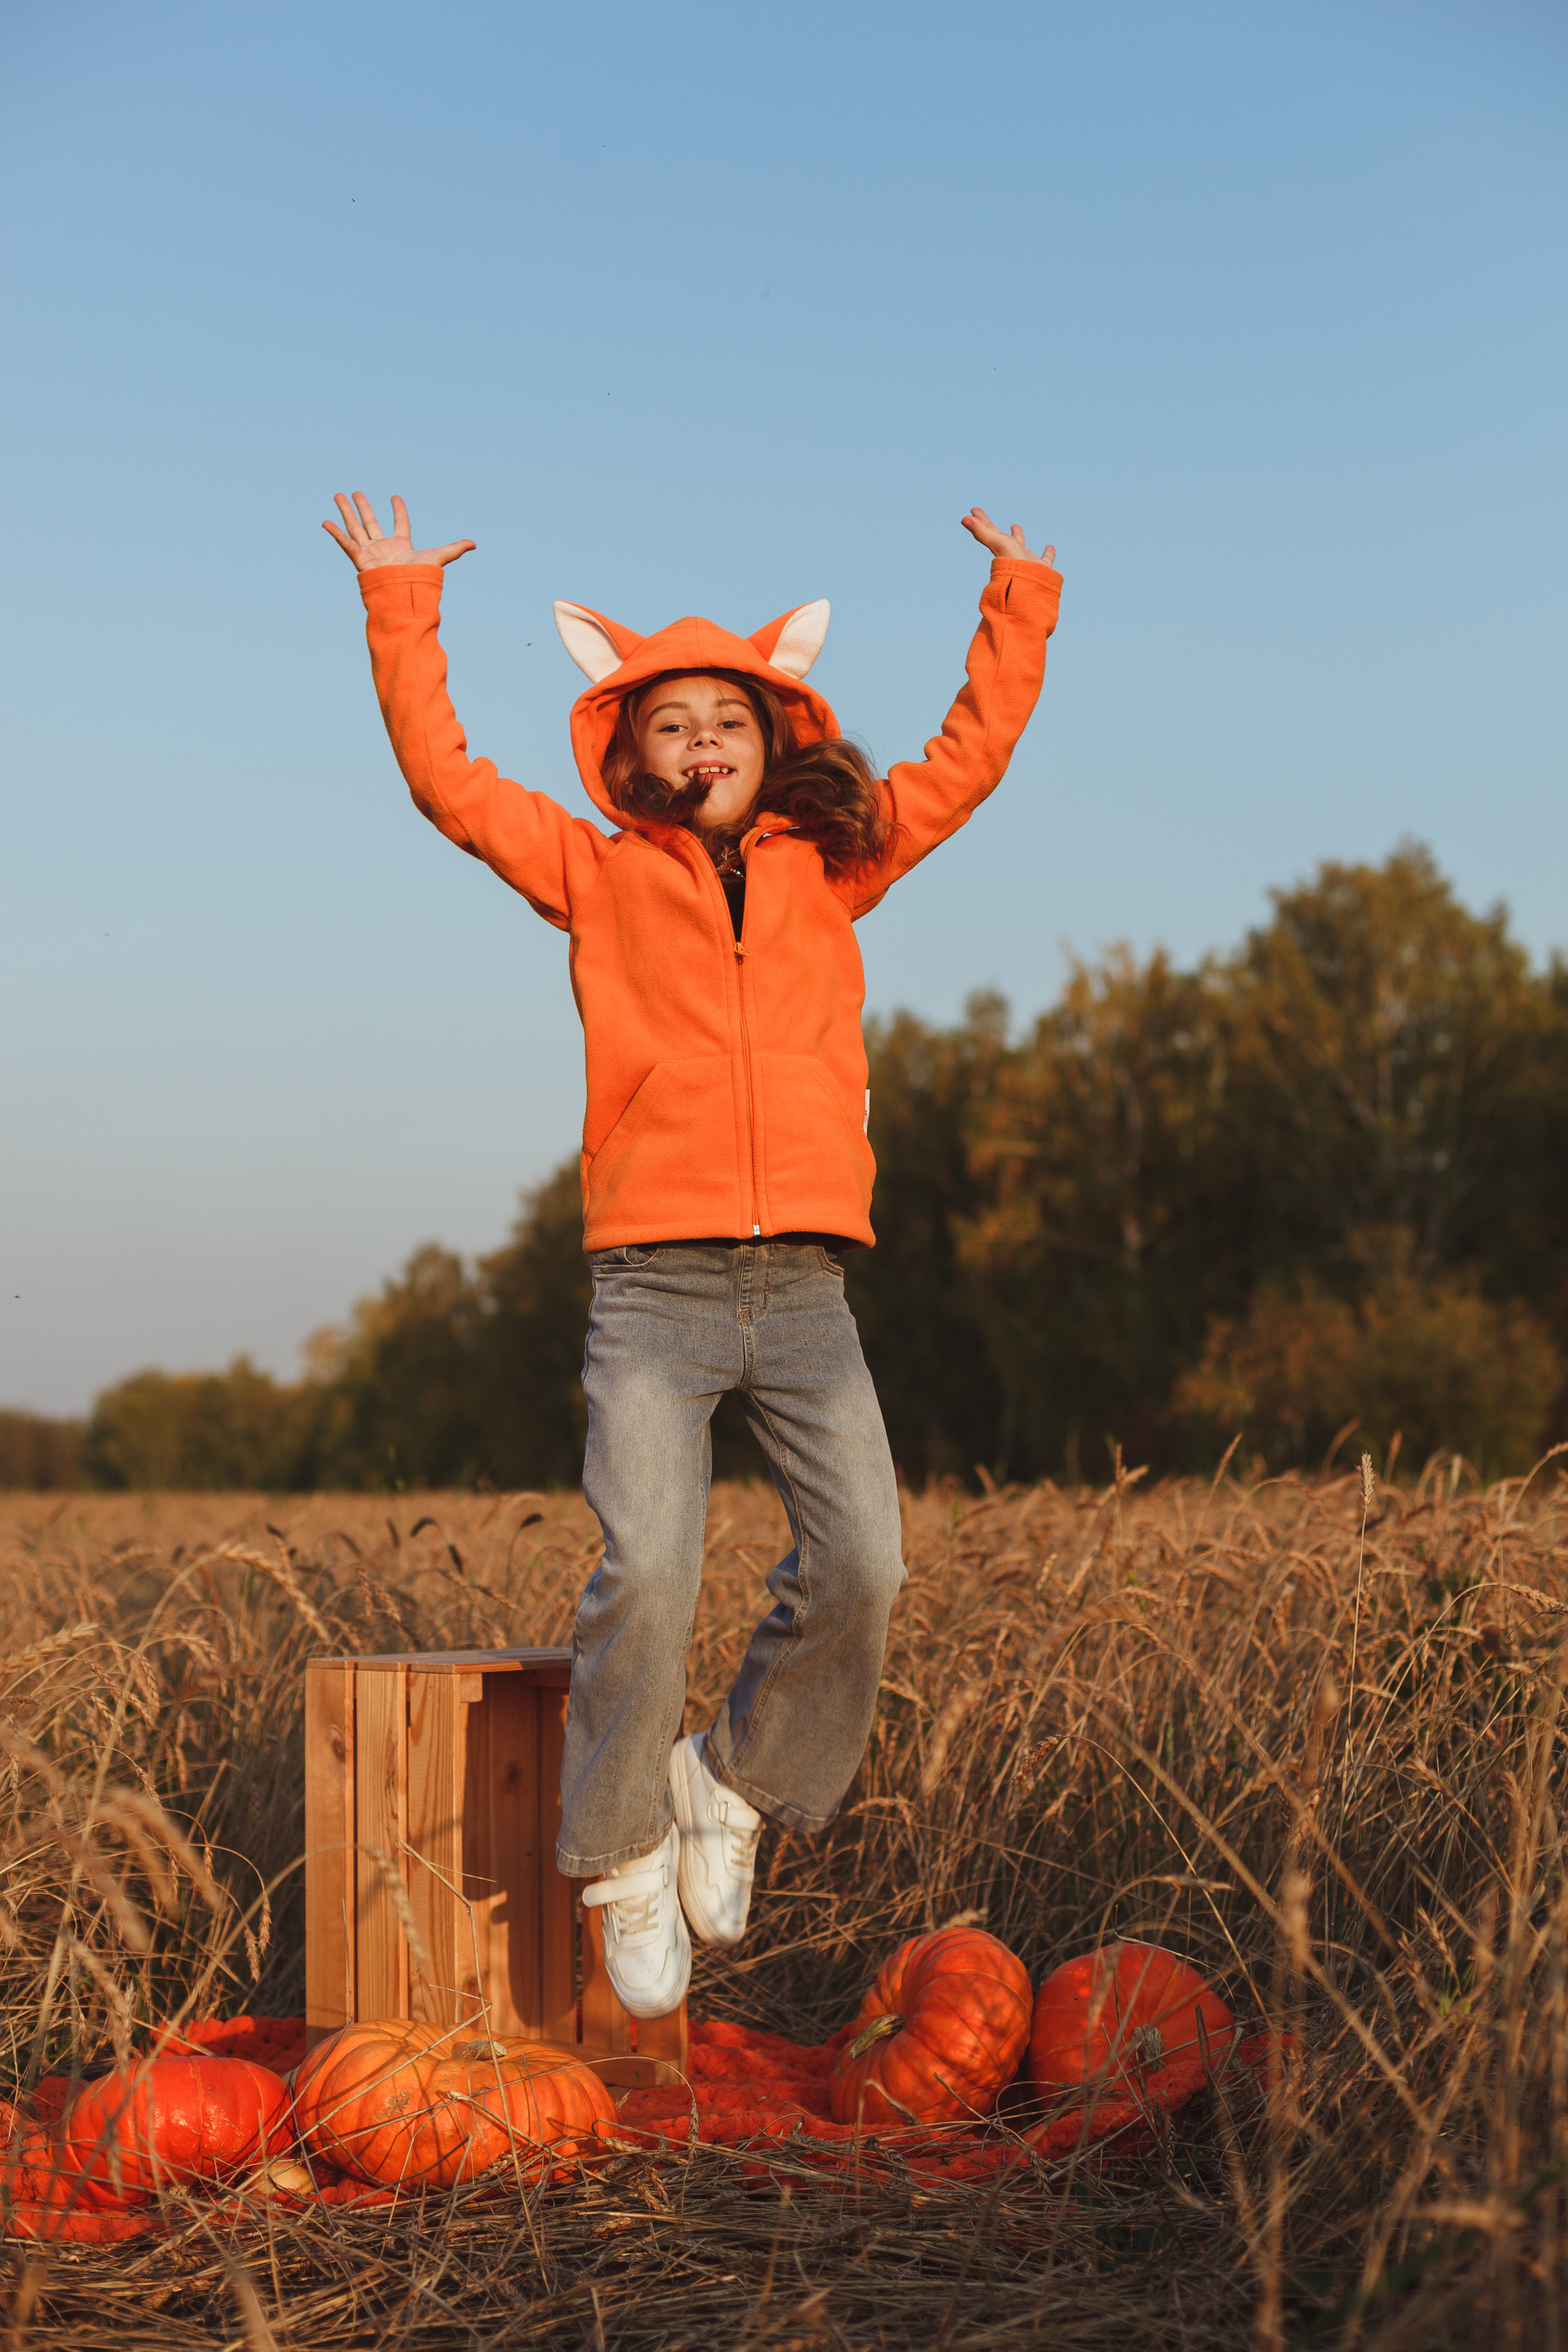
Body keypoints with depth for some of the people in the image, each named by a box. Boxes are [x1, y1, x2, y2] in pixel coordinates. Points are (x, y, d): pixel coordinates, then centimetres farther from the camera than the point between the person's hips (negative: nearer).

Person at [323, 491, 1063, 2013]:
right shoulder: (600, 875, 12)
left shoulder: (830, 867, 17)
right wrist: (398, 611, 8)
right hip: (654, 1287, -2)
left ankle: (733, 1785, 13)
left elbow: (965, 764, 22)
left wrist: (1020, 608, 21)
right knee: (646, 1573, -16)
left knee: (860, 1562, -11)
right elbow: (448, 779, 10)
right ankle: (624, 1858, 4)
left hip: (804, 1283, 2)